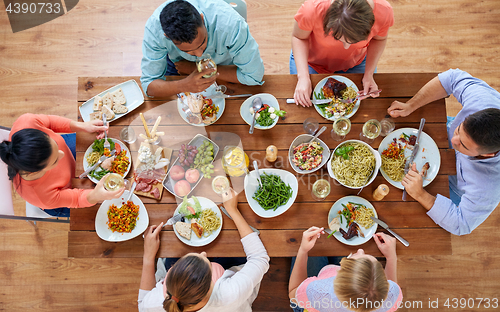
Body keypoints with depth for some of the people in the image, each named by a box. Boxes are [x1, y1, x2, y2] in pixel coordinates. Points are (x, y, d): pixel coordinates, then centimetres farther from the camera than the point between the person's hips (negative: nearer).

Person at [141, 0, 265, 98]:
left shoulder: (231, 23, -40)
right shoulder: (154, 28, -34)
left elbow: (254, 75, -30)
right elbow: (149, 85, -27)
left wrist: (196, 68, -29)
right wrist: (184, 86, -50)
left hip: (224, 67, 1)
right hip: (179, 64, 0)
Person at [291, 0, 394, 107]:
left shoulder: (384, 12, -34)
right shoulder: (312, 9, -42)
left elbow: (379, 39, -11)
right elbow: (299, 38, -21)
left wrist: (369, 74, -24)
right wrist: (303, 76, -33)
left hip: (355, 62, 2)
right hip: (313, 60, -1)